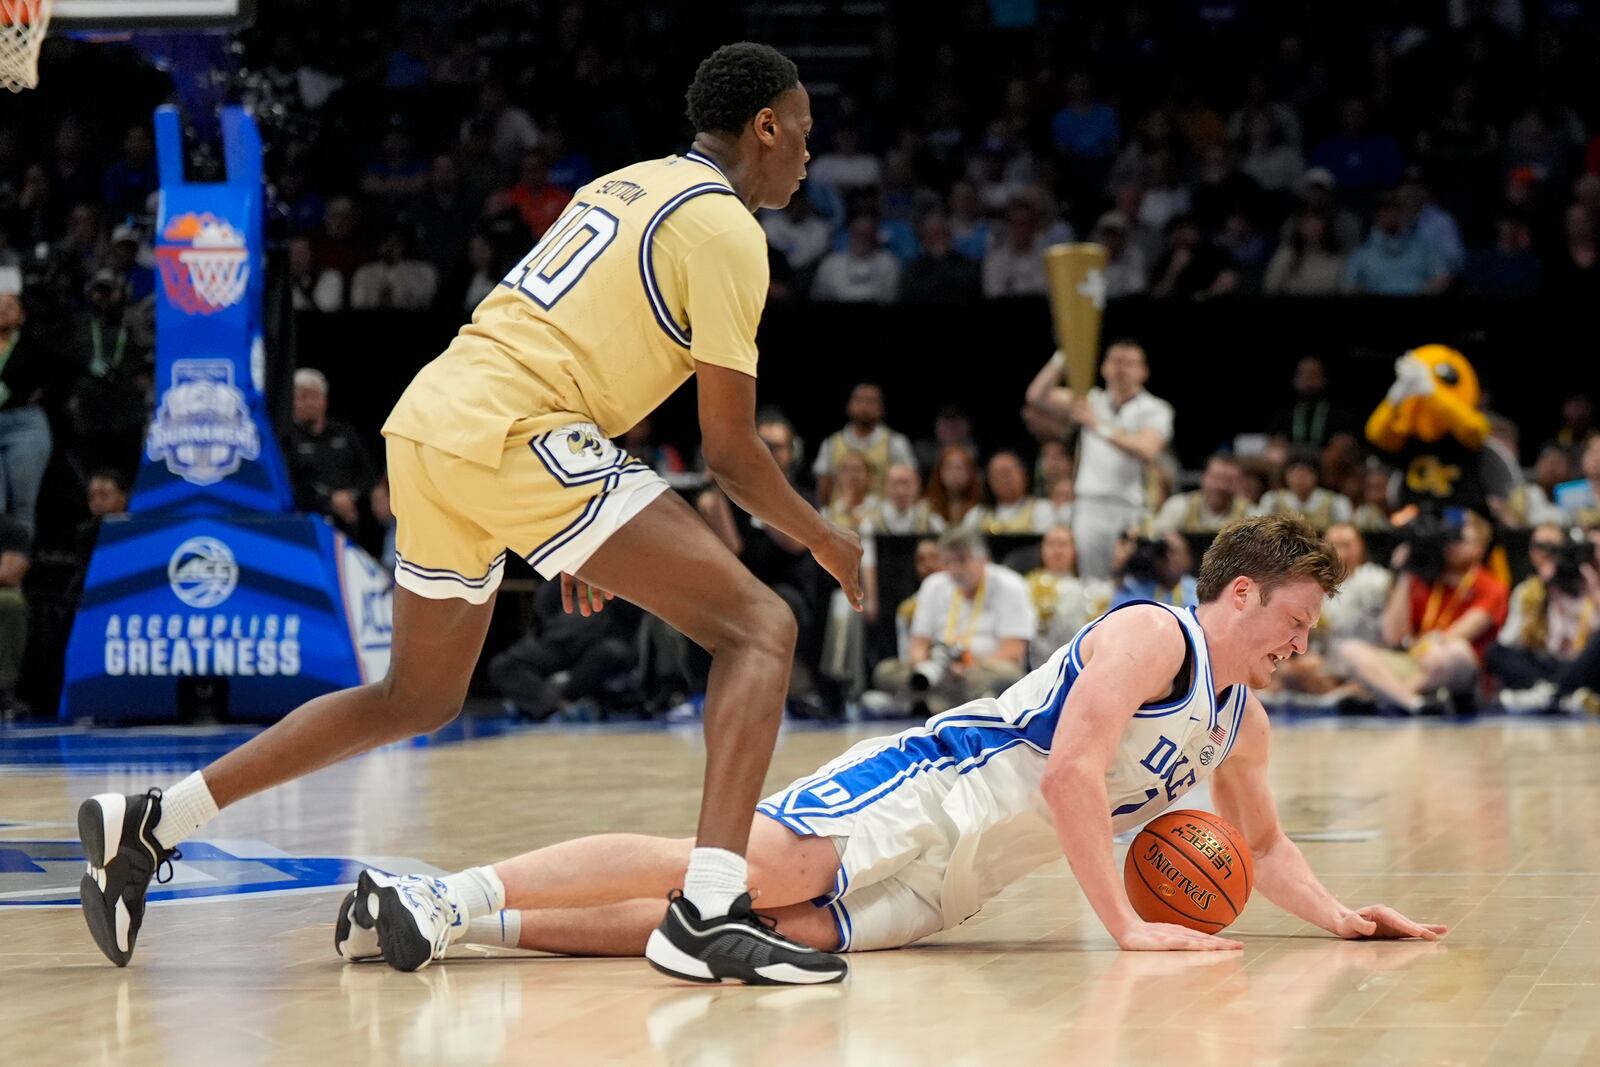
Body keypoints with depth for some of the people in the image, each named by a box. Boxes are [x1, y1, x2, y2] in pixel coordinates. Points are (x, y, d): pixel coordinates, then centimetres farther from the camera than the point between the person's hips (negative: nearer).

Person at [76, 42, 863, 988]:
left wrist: (572, 539, 35)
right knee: (759, 626, -8)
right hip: (509, 433, -9)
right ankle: (710, 911, -24)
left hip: (432, 418, 9)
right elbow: (730, 448, -4)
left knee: (420, 700, 24)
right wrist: (823, 539, 13)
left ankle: (147, 822, 24)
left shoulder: (626, 185, 24)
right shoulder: (725, 225, -3)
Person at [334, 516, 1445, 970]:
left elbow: (1264, 845, 35)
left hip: (937, 895, 7)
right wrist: (1126, 924, -22)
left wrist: (1336, 917, 17)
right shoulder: (1147, 635, -9)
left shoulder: (1242, 724, 21)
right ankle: (446, 894, -31)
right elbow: (1069, 770, -20)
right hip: (923, 790, -7)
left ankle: (477, 924, -18)